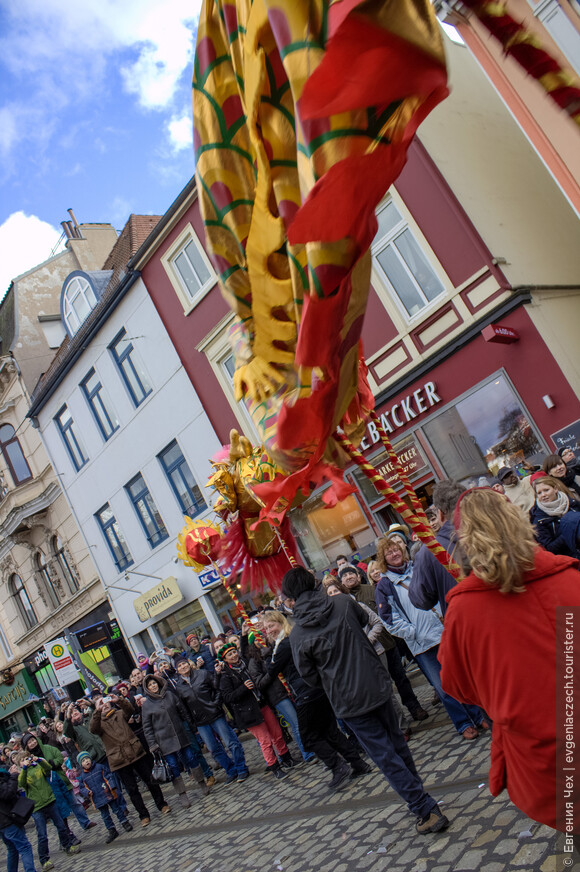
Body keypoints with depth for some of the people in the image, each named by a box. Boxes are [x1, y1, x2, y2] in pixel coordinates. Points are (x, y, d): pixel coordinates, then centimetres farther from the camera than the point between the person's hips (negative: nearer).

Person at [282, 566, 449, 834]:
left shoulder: (298, 635, -15)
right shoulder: (343, 603, -7)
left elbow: (310, 676, -5)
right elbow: (364, 620, 15)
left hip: (348, 700, -4)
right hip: (377, 686, 4)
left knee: (385, 756, 6)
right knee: (397, 742, 24)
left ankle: (427, 811, 8)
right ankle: (417, 790, 42)